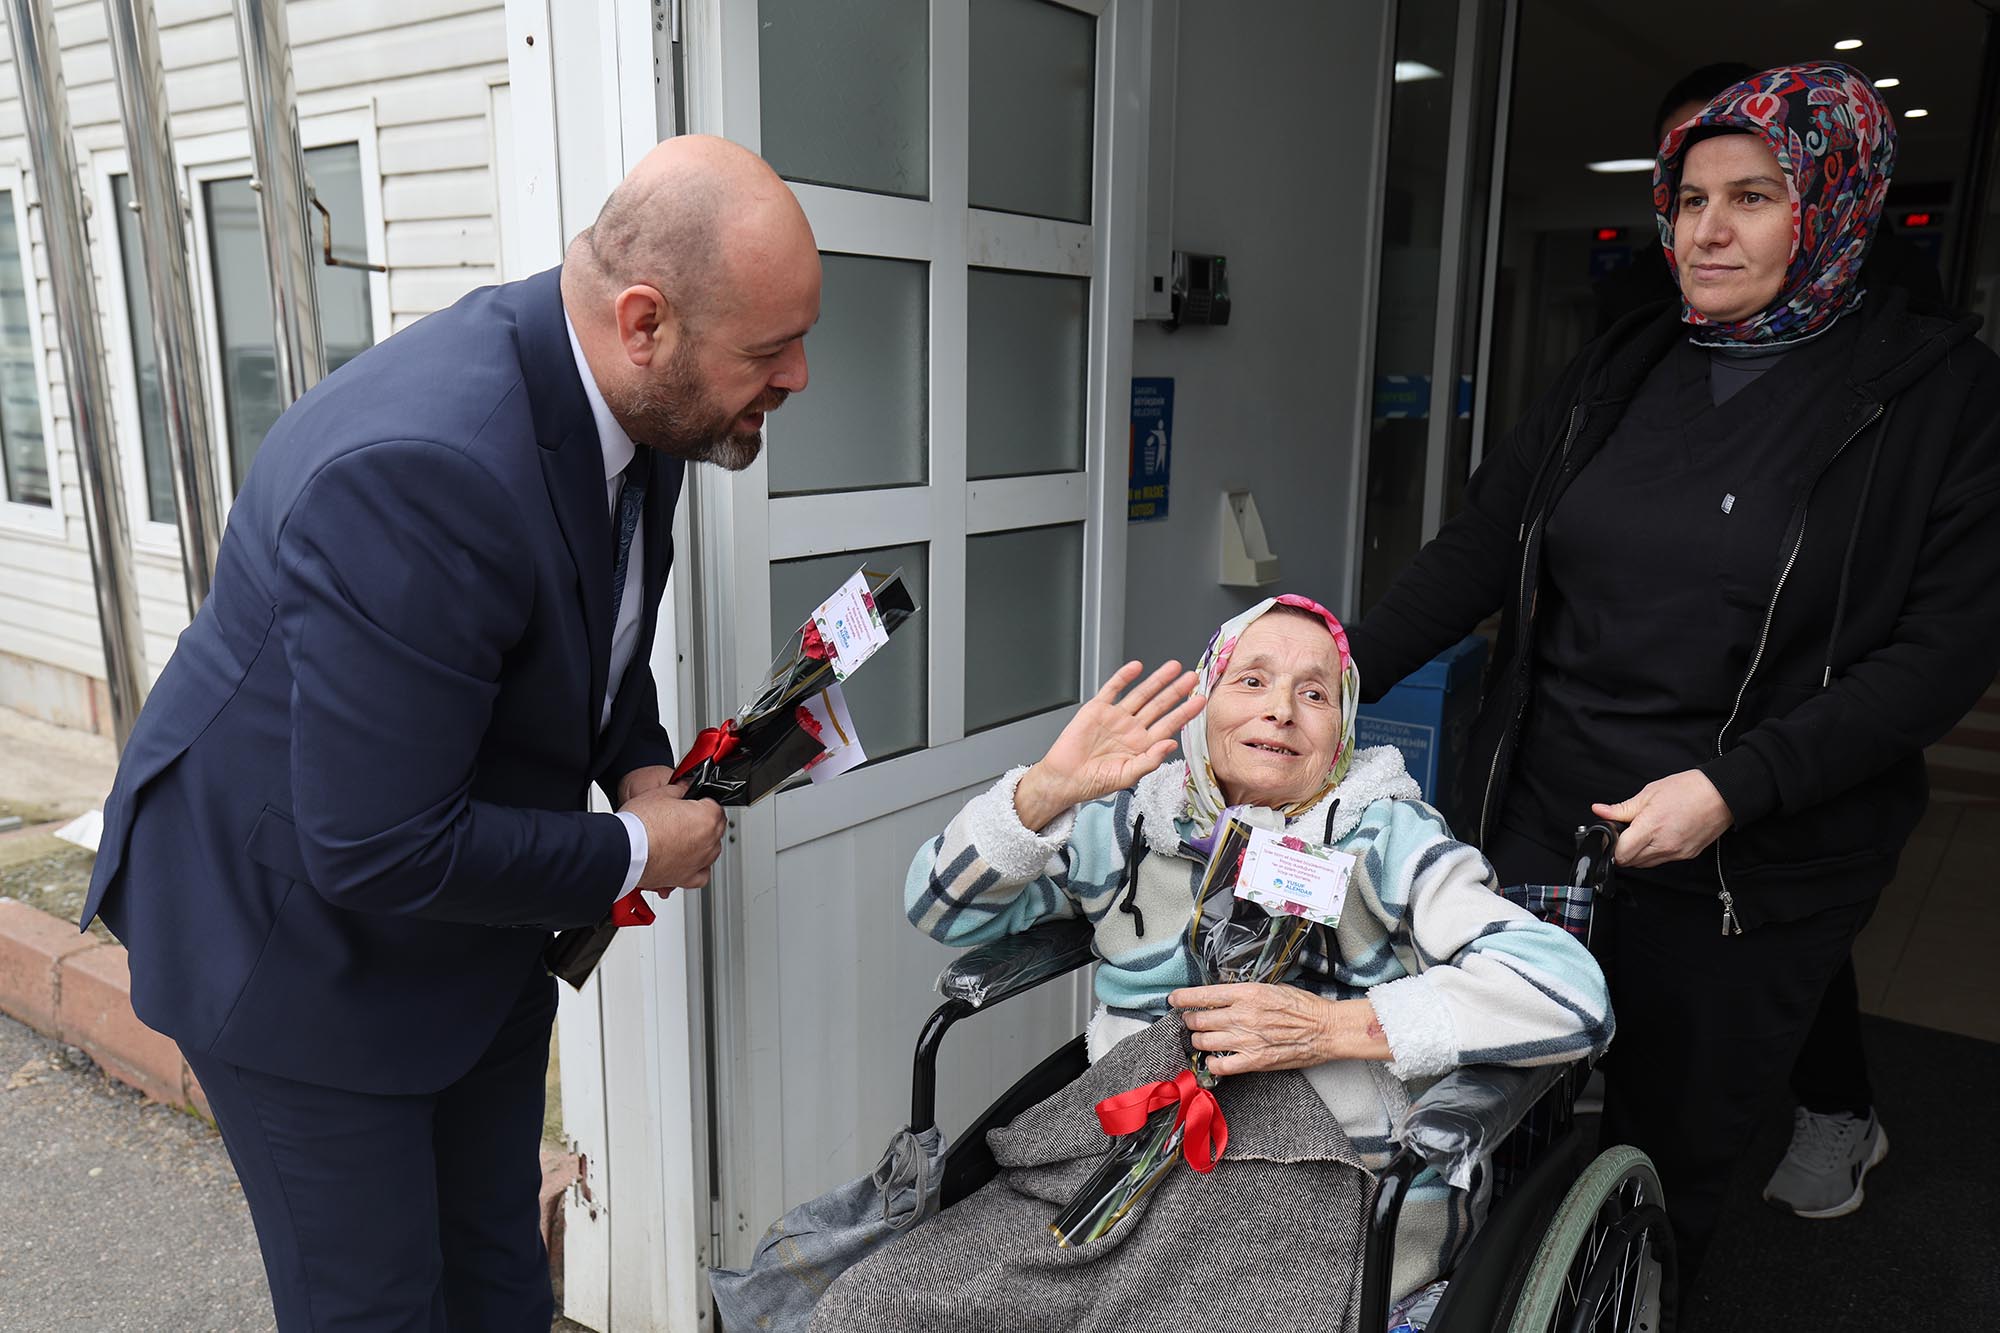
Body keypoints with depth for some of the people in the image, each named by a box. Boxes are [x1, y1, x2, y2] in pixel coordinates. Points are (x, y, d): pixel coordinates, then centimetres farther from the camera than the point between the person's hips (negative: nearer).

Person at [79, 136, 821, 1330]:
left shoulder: (626, 397, -8)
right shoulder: (422, 471, -36)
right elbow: (378, 852, -33)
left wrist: (641, 765, -6)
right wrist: (635, 852, -20)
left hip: (477, 900, 8)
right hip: (300, 931, -7)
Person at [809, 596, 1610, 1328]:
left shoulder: (1387, 839, 8)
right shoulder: (1133, 821, 15)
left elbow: (1574, 992, -5)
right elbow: (943, 909, 12)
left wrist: (1334, 1026, -13)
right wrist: (1045, 792, -5)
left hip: (1321, 1191, -2)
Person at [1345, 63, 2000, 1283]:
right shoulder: (1621, 371, 8)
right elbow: (1480, 547, 4)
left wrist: (1733, 789, -21)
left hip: (1748, 869, -3)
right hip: (1542, 820, 4)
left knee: (1669, 1156, 12)